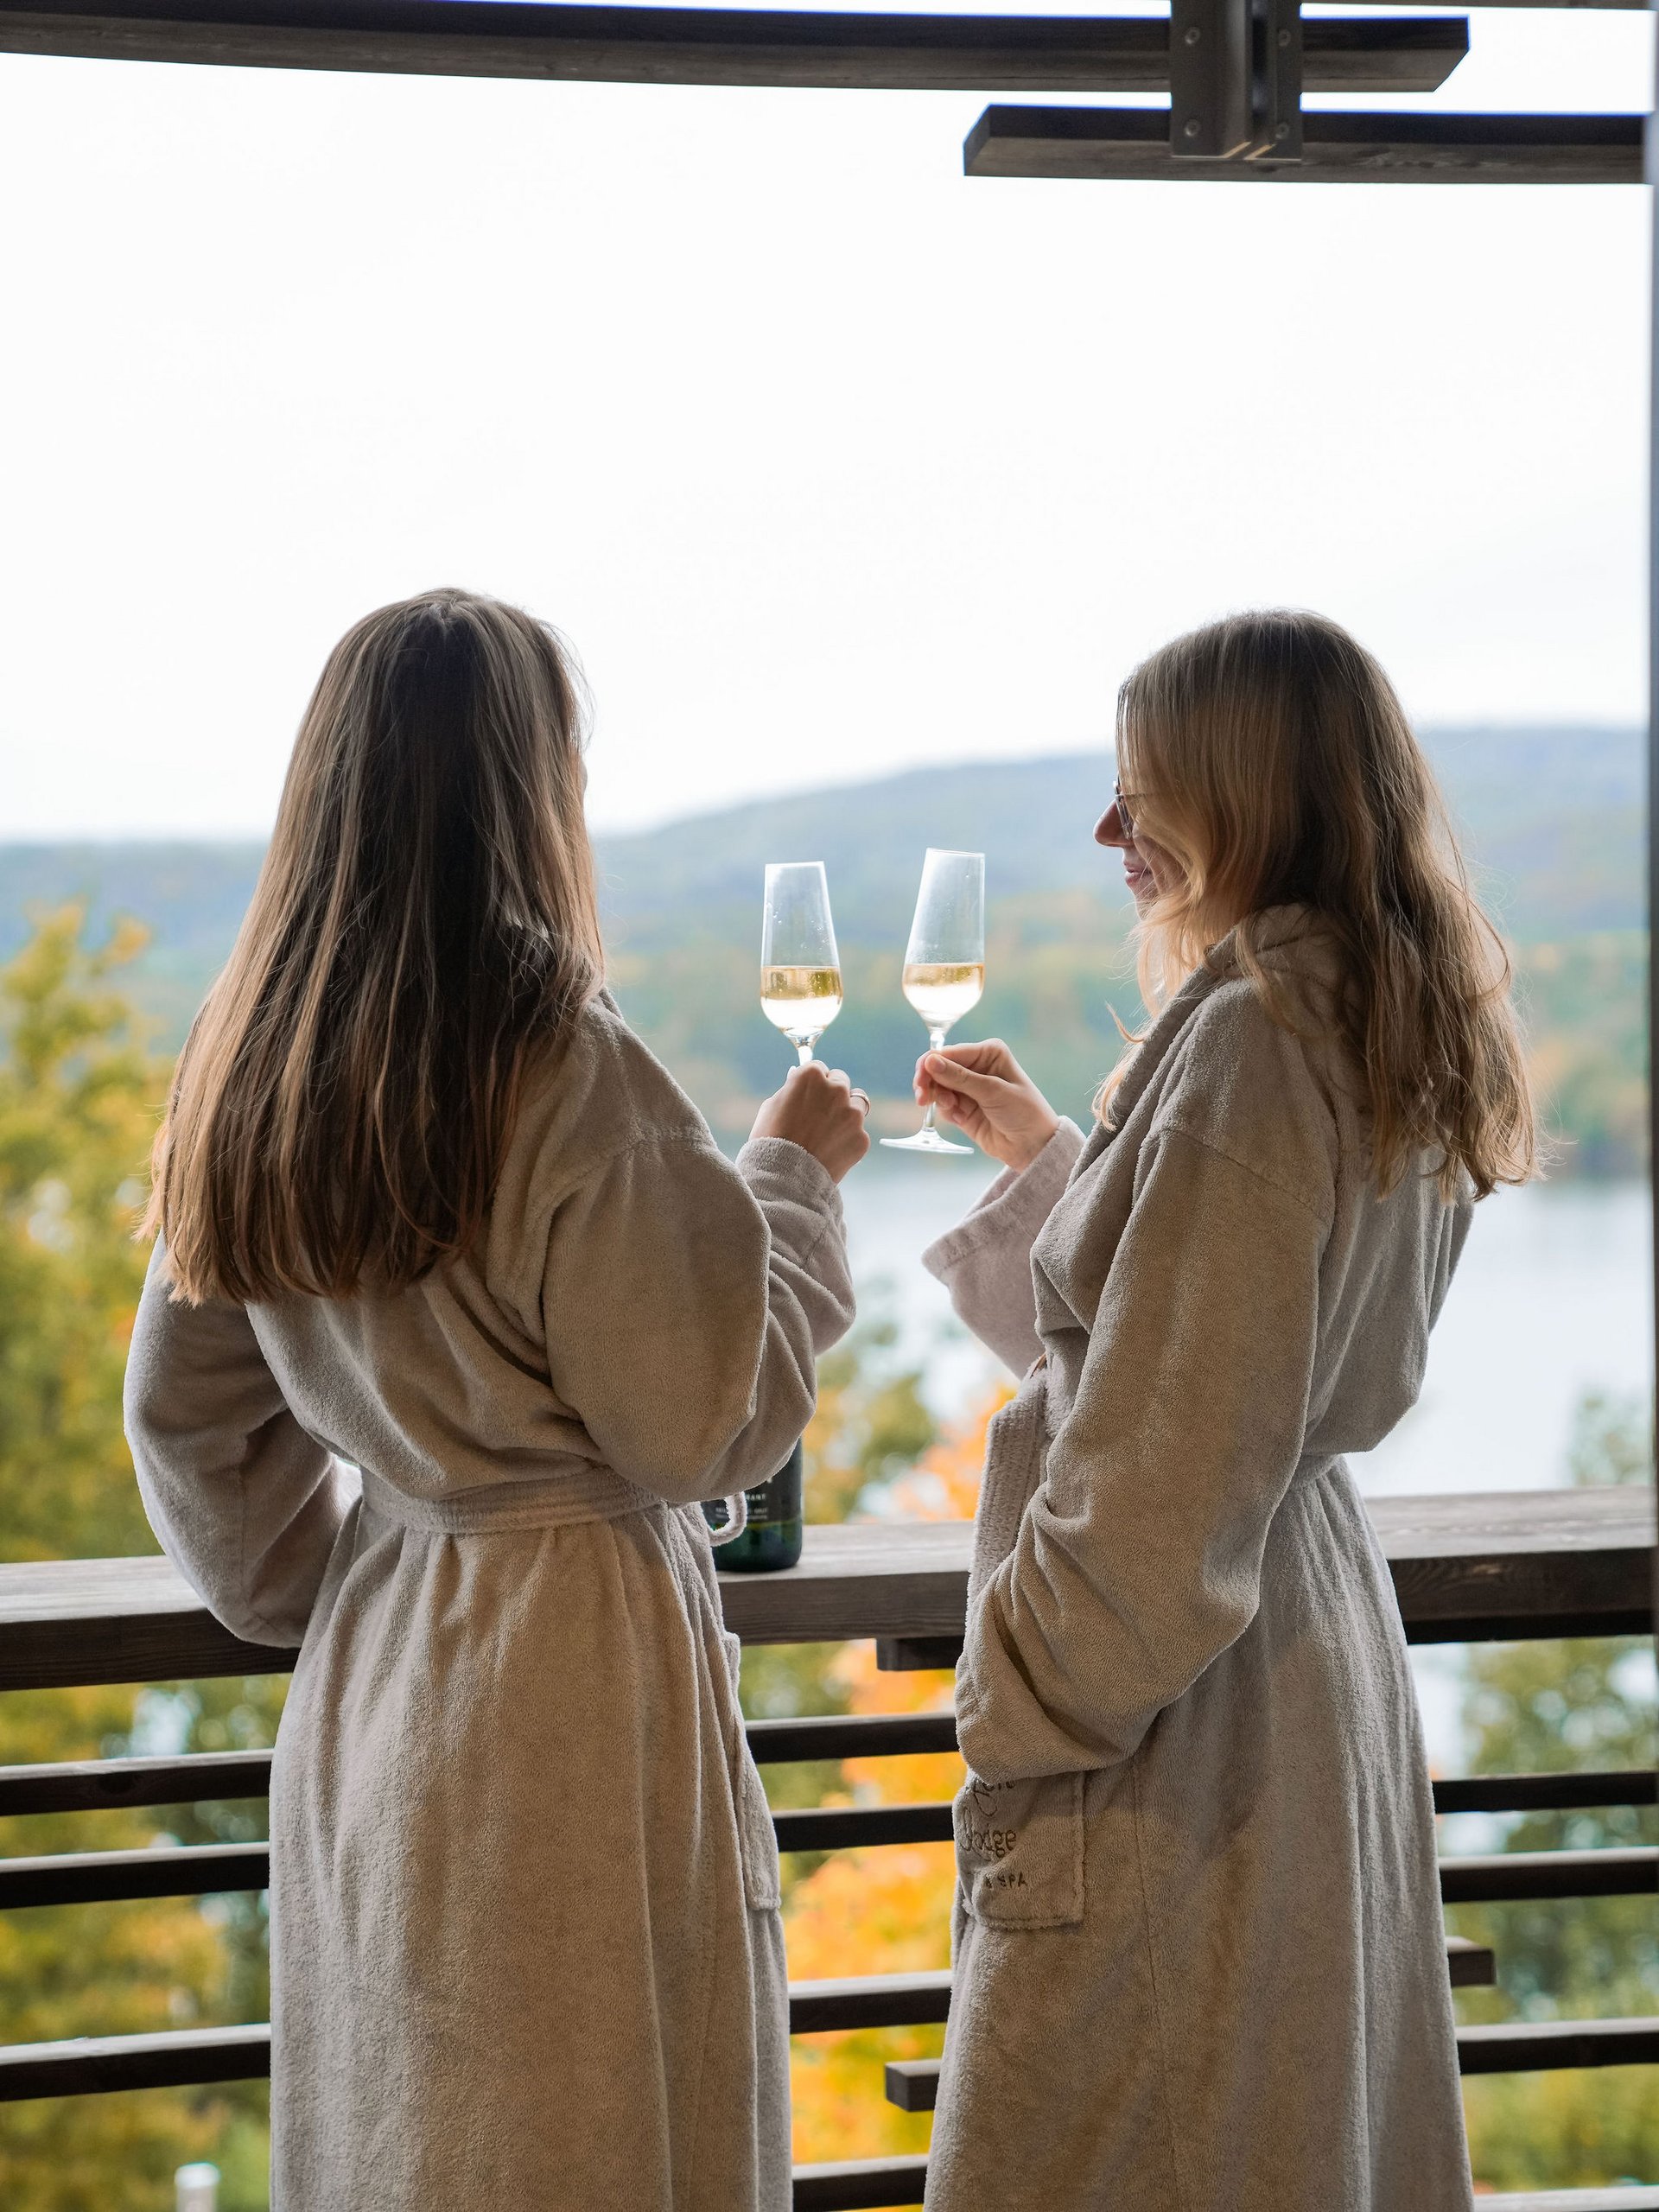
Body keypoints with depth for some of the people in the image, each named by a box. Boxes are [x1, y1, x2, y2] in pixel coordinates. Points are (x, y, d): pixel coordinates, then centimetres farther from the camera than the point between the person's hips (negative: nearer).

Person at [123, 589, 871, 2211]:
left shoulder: (250, 1068, 3)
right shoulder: (557, 1064, -19)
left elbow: (190, 1420, 11)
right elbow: (709, 1417, -14)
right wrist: (791, 1176, -2)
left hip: (369, 1665, 8)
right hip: (577, 1668, -7)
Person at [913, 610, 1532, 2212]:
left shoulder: (1250, 1039, -21)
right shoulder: (1387, 1031, 9)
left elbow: (1154, 1478, -23)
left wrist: (1018, 1721, -13)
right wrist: (1046, 1157, 20)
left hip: (1178, 1720, -10)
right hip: (1320, 1629, 10)